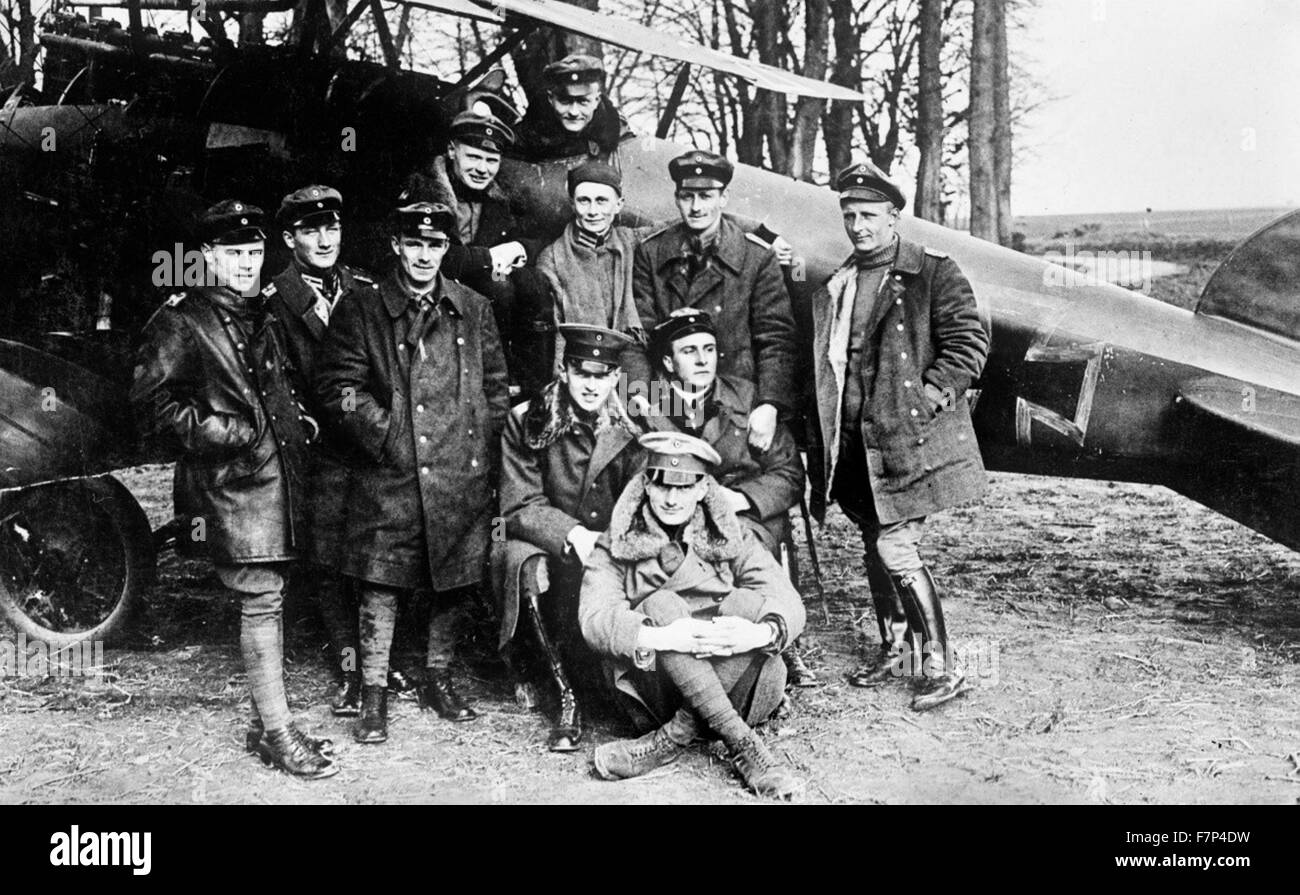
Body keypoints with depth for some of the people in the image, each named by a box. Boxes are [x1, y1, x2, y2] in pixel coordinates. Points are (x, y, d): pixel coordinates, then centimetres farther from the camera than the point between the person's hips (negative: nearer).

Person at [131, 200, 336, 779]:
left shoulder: (264, 318, 19)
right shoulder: (180, 323, -6)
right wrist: (217, 433, -17)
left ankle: (267, 724, 21)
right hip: (231, 485, -8)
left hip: (279, 478, 8)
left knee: (270, 599, 12)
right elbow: (151, 405, -11)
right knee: (261, 601, -7)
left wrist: (298, 419, 13)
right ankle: (278, 734, 1)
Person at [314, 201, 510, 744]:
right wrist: (385, 434, -9)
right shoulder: (361, 311, 3)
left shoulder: (473, 309, 11)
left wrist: (485, 446, 5)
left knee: (456, 582, 9)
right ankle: (373, 694, 12)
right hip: (390, 475, -2)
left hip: (462, 475, 3)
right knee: (380, 583, -1)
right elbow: (337, 387, -1)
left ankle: (438, 679, 28)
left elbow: (496, 385, 14)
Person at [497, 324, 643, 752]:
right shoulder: (526, 422, -2)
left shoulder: (631, 427, 3)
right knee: (536, 576, -34)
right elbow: (520, 507, -6)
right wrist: (572, 534, -23)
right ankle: (570, 698, -20)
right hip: (547, 546, -1)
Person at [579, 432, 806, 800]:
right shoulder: (616, 547, 2)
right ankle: (743, 744, -31)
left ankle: (674, 737, -25)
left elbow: (790, 604, -7)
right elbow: (594, 618, -15)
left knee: (748, 602, -23)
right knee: (661, 604, -27)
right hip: (652, 685, -1)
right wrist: (660, 637, -34)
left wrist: (760, 632, -31)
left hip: (726, 692, 1)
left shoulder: (732, 539, 6)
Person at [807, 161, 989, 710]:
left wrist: (927, 398, -16)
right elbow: (823, 362, 20)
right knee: (875, 547, 14)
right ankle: (894, 652, 30)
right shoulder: (834, 287, 15)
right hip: (854, 444, 7)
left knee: (895, 549, -11)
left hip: (909, 439, -7)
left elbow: (968, 342, -9)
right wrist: (825, 431, 10)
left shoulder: (933, 274, -3)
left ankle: (938, 668, 1)